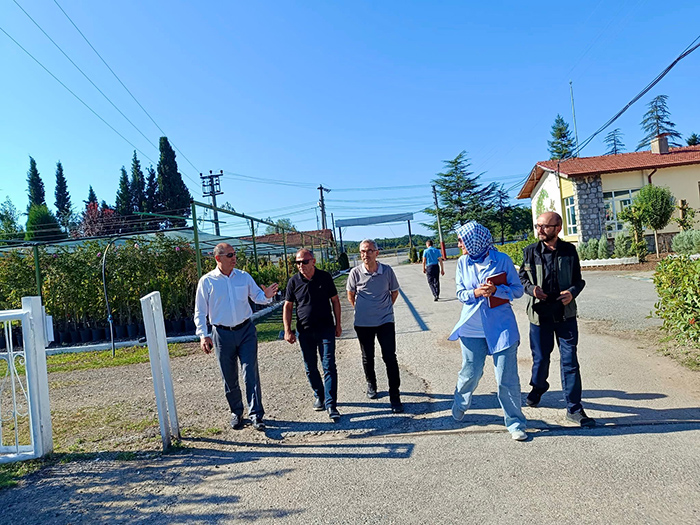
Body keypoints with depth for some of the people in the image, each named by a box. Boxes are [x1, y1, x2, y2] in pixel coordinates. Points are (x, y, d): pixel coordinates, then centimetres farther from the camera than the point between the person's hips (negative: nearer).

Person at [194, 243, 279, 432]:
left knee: (251, 373, -5)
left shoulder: (244, 277, 4)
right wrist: (203, 335, -7)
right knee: (229, 378, 9)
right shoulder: (206, 281, -2)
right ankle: (236, 413, 28)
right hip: (222, 334, -1)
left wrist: (267, 296, -12)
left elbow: (257, 296, 12)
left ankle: (256, 415, 1)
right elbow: (200, 312, 1)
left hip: (246, 331, 1)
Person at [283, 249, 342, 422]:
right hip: (305, 331, 2)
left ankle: (331, 404, -2)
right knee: (311, 368, 11)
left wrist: (338, 324, 6)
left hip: (326, 329, -1)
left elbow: (335, 300, 7)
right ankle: (319, 396, 31)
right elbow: (288, 307, 5)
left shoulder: (325, 277, -2)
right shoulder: (294, 281, -1)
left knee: (329, 367, -6)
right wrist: (288, 331, -1)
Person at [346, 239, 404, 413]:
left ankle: (395, 396, 6)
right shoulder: (355, 273, -7)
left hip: (385, 321, -1)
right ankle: (371, 385, 40)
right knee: (367, 357, 15)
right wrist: (360, 310, 9)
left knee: (390, 357, -4)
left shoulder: (387, 270, -7)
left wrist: (385, 308, 9)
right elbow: (350, 295, 9)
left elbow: (394, 292, 9)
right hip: (363, 323, 1)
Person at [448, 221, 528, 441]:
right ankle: (460, 405, 40)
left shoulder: (502, 260, -5)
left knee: (507, 379, 1)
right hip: (472, 326, 2)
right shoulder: (463, 263, 3)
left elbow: (518, 290, -2)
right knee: (470, 374, 11)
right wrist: (476, 293, -15)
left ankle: (515, 423, 19)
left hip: (501, 326, -2)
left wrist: (496, 290, -19)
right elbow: (460, 294, 5)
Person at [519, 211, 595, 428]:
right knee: (540, 357, 11)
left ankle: (574, 408, 12)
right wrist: (531, 289, -12)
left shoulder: (569, 251, 0)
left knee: (570, 360, 1)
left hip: (566, 314, 0)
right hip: (540, 313, 0)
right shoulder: (530, 251, -1)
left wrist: (573, 292, -13)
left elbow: (578, 279, 8)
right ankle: (538, 386, 43)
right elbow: (521, 277, 8)